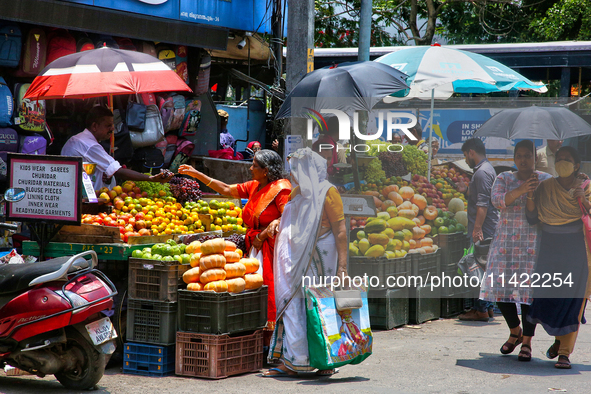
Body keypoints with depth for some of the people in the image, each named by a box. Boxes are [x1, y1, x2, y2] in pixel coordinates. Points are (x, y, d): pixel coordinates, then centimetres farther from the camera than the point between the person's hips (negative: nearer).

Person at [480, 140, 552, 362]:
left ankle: (527, 343, 3)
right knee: (501, 287, -1)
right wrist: (521, 190, -24)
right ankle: (515, 332, 23)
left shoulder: (546, 180, 5)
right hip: (506, 241, 2)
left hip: (534, 242, -2)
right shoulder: (504, 179, 8)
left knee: (530, 290, -6)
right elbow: (497, 201, -11)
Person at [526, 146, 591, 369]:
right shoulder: (546, 187, 7)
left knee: (572, 300, -7)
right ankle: (559, 339, 30)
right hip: (549, 248, 2)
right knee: (547, 297, 1)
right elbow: (532, 219, 3)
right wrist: (530, 195, -10)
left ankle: (565, 352, -2)